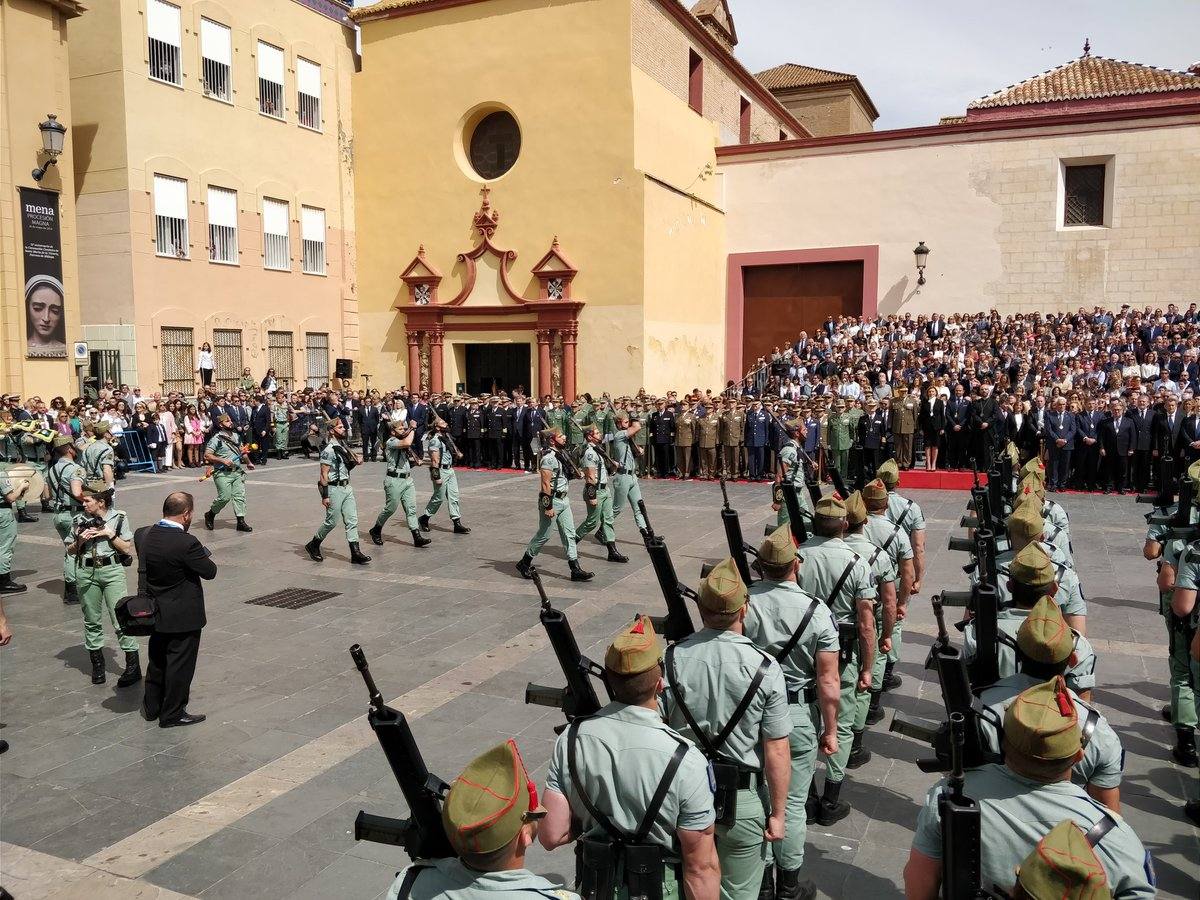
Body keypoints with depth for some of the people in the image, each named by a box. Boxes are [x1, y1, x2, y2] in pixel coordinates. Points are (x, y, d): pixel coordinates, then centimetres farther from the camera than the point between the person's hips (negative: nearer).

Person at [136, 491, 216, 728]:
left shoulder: (142, 534, -7)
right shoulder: (186, 543, -28)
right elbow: (210, 572, -19)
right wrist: (204, 553, 1)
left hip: (155, 612, 7)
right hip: (183, 616, -7)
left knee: (157, 660, 23)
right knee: (180, 664, 8)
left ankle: (151, 706, 37)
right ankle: (172, 714, 18)